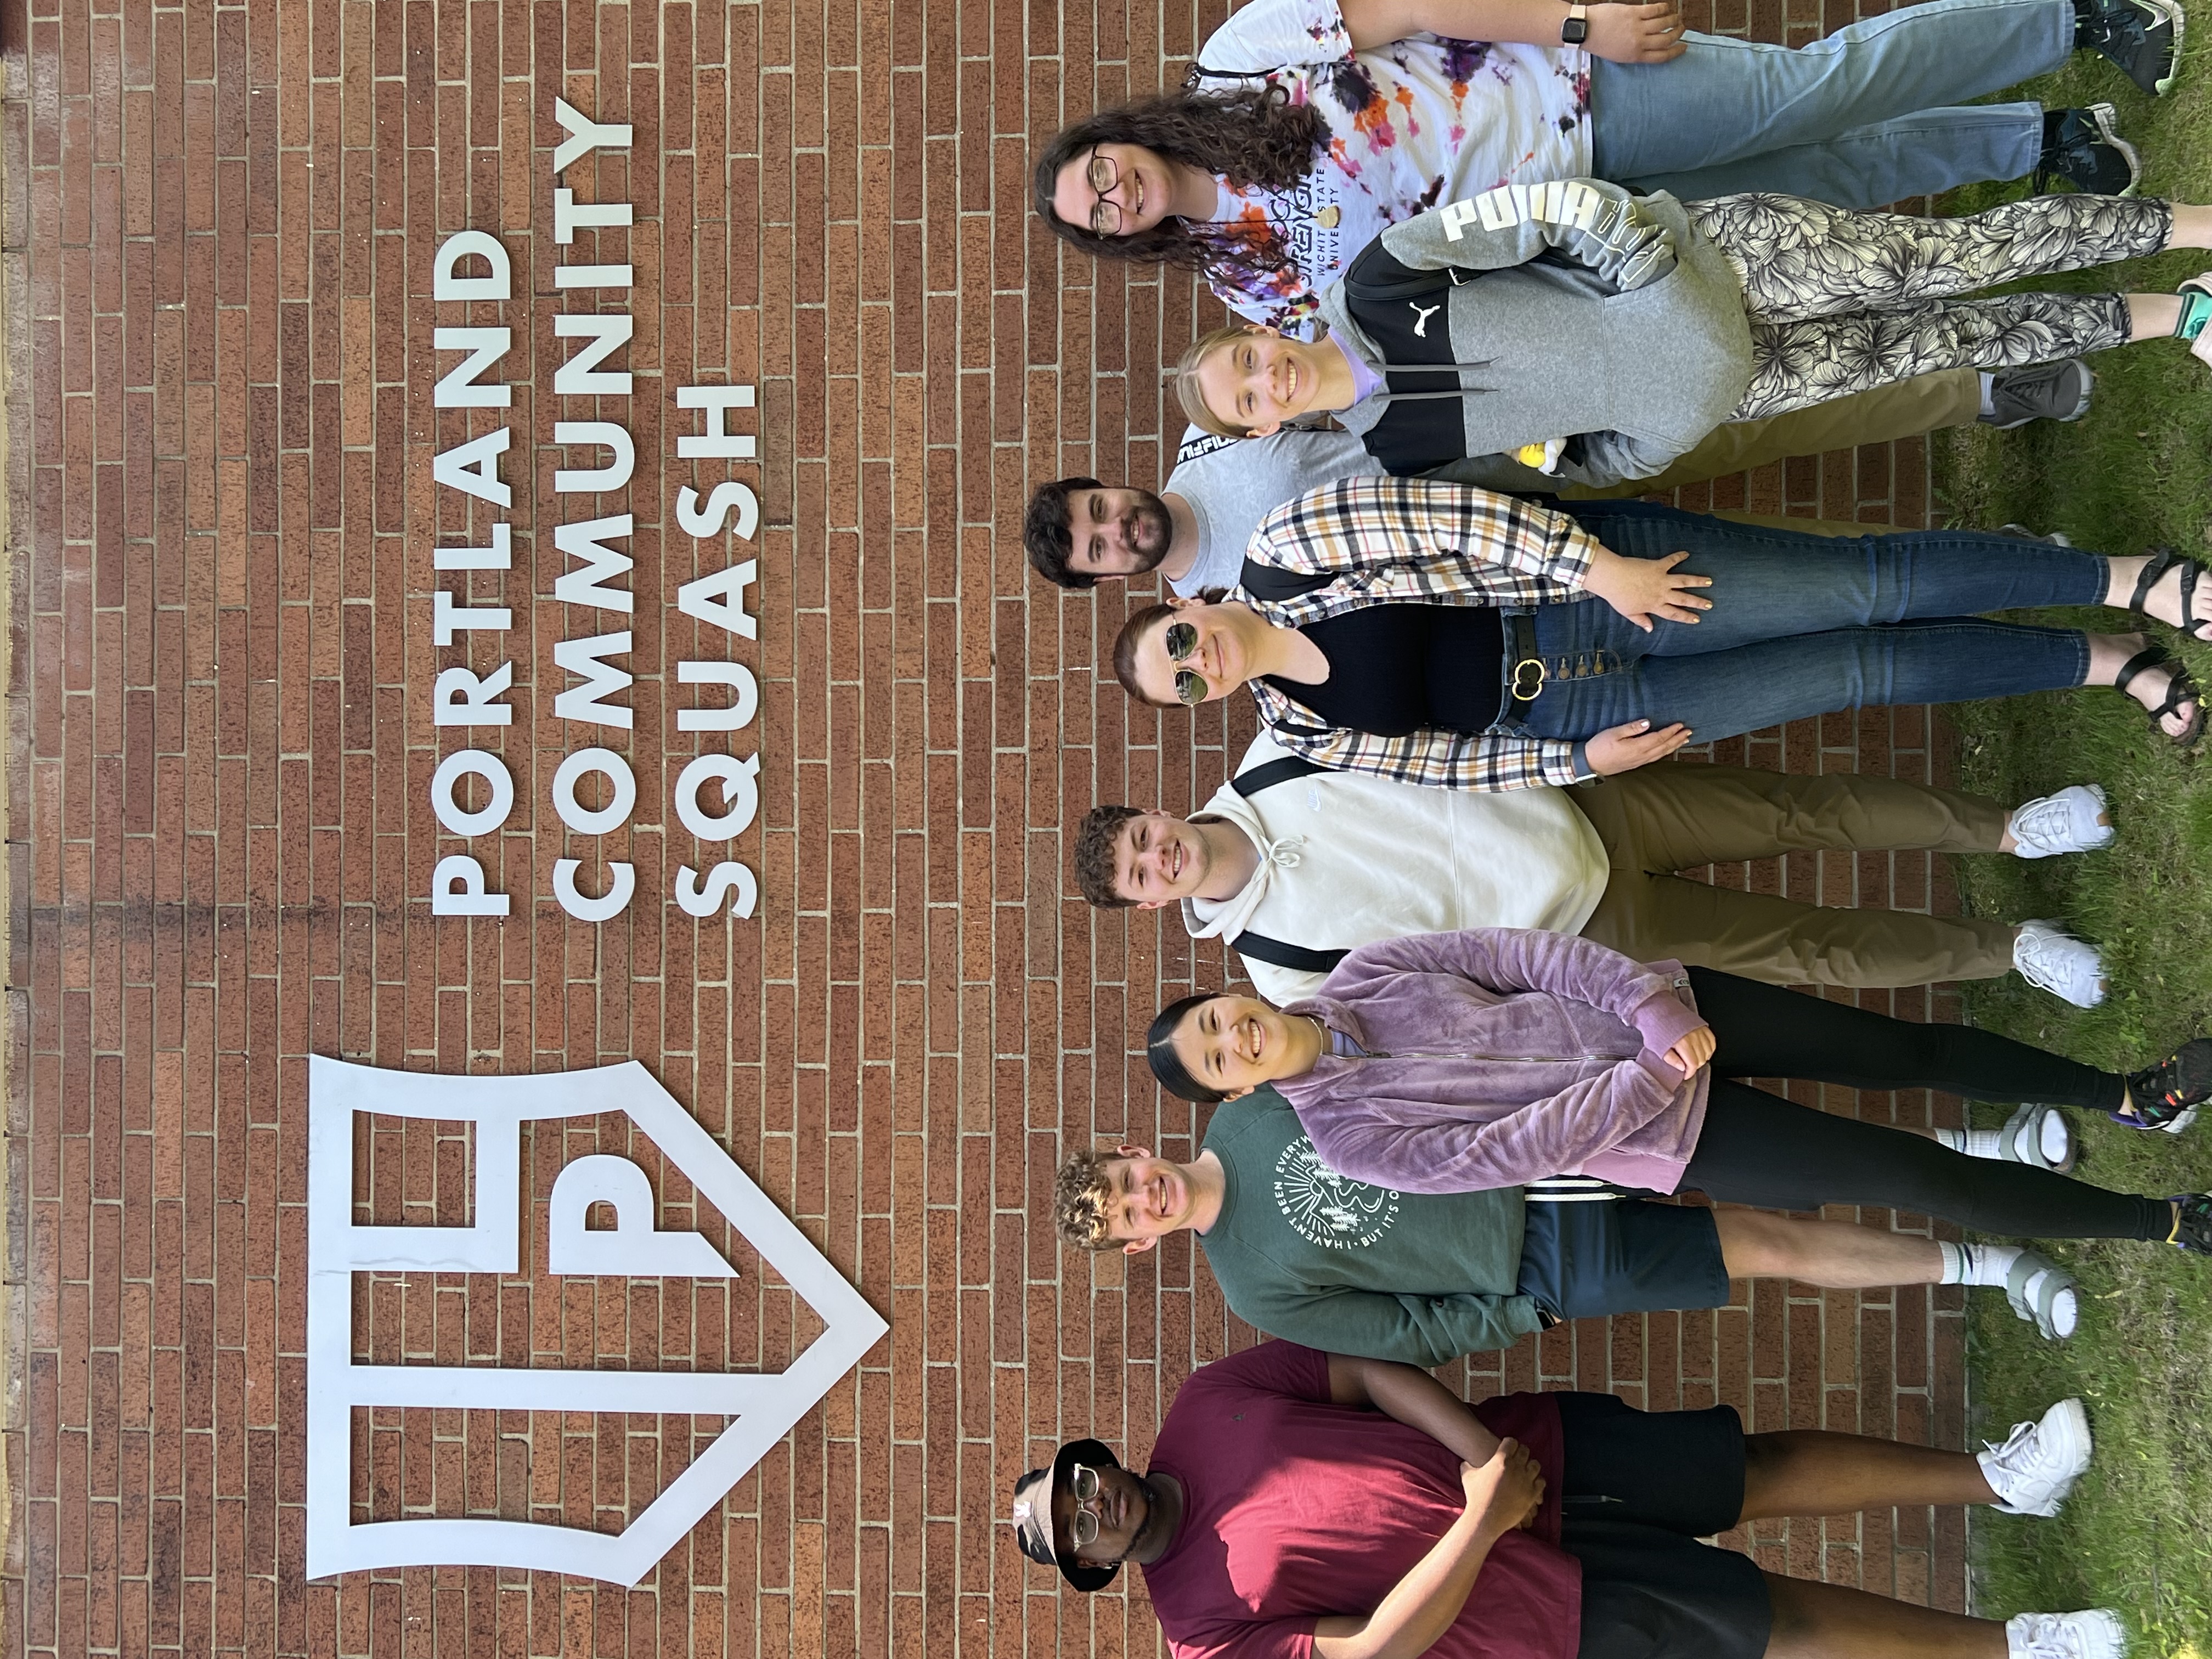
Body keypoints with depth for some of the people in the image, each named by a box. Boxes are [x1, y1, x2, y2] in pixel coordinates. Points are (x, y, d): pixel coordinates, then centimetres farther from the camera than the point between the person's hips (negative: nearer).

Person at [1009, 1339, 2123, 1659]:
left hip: (1528, 1448, 4)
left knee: (1767, 1473, 3)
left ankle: (1996, 1476, 19)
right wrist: (1481, 1523, -27)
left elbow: (1364, 1371, -3)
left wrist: (1483, 1447, -18)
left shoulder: (1206, 1403, -4)